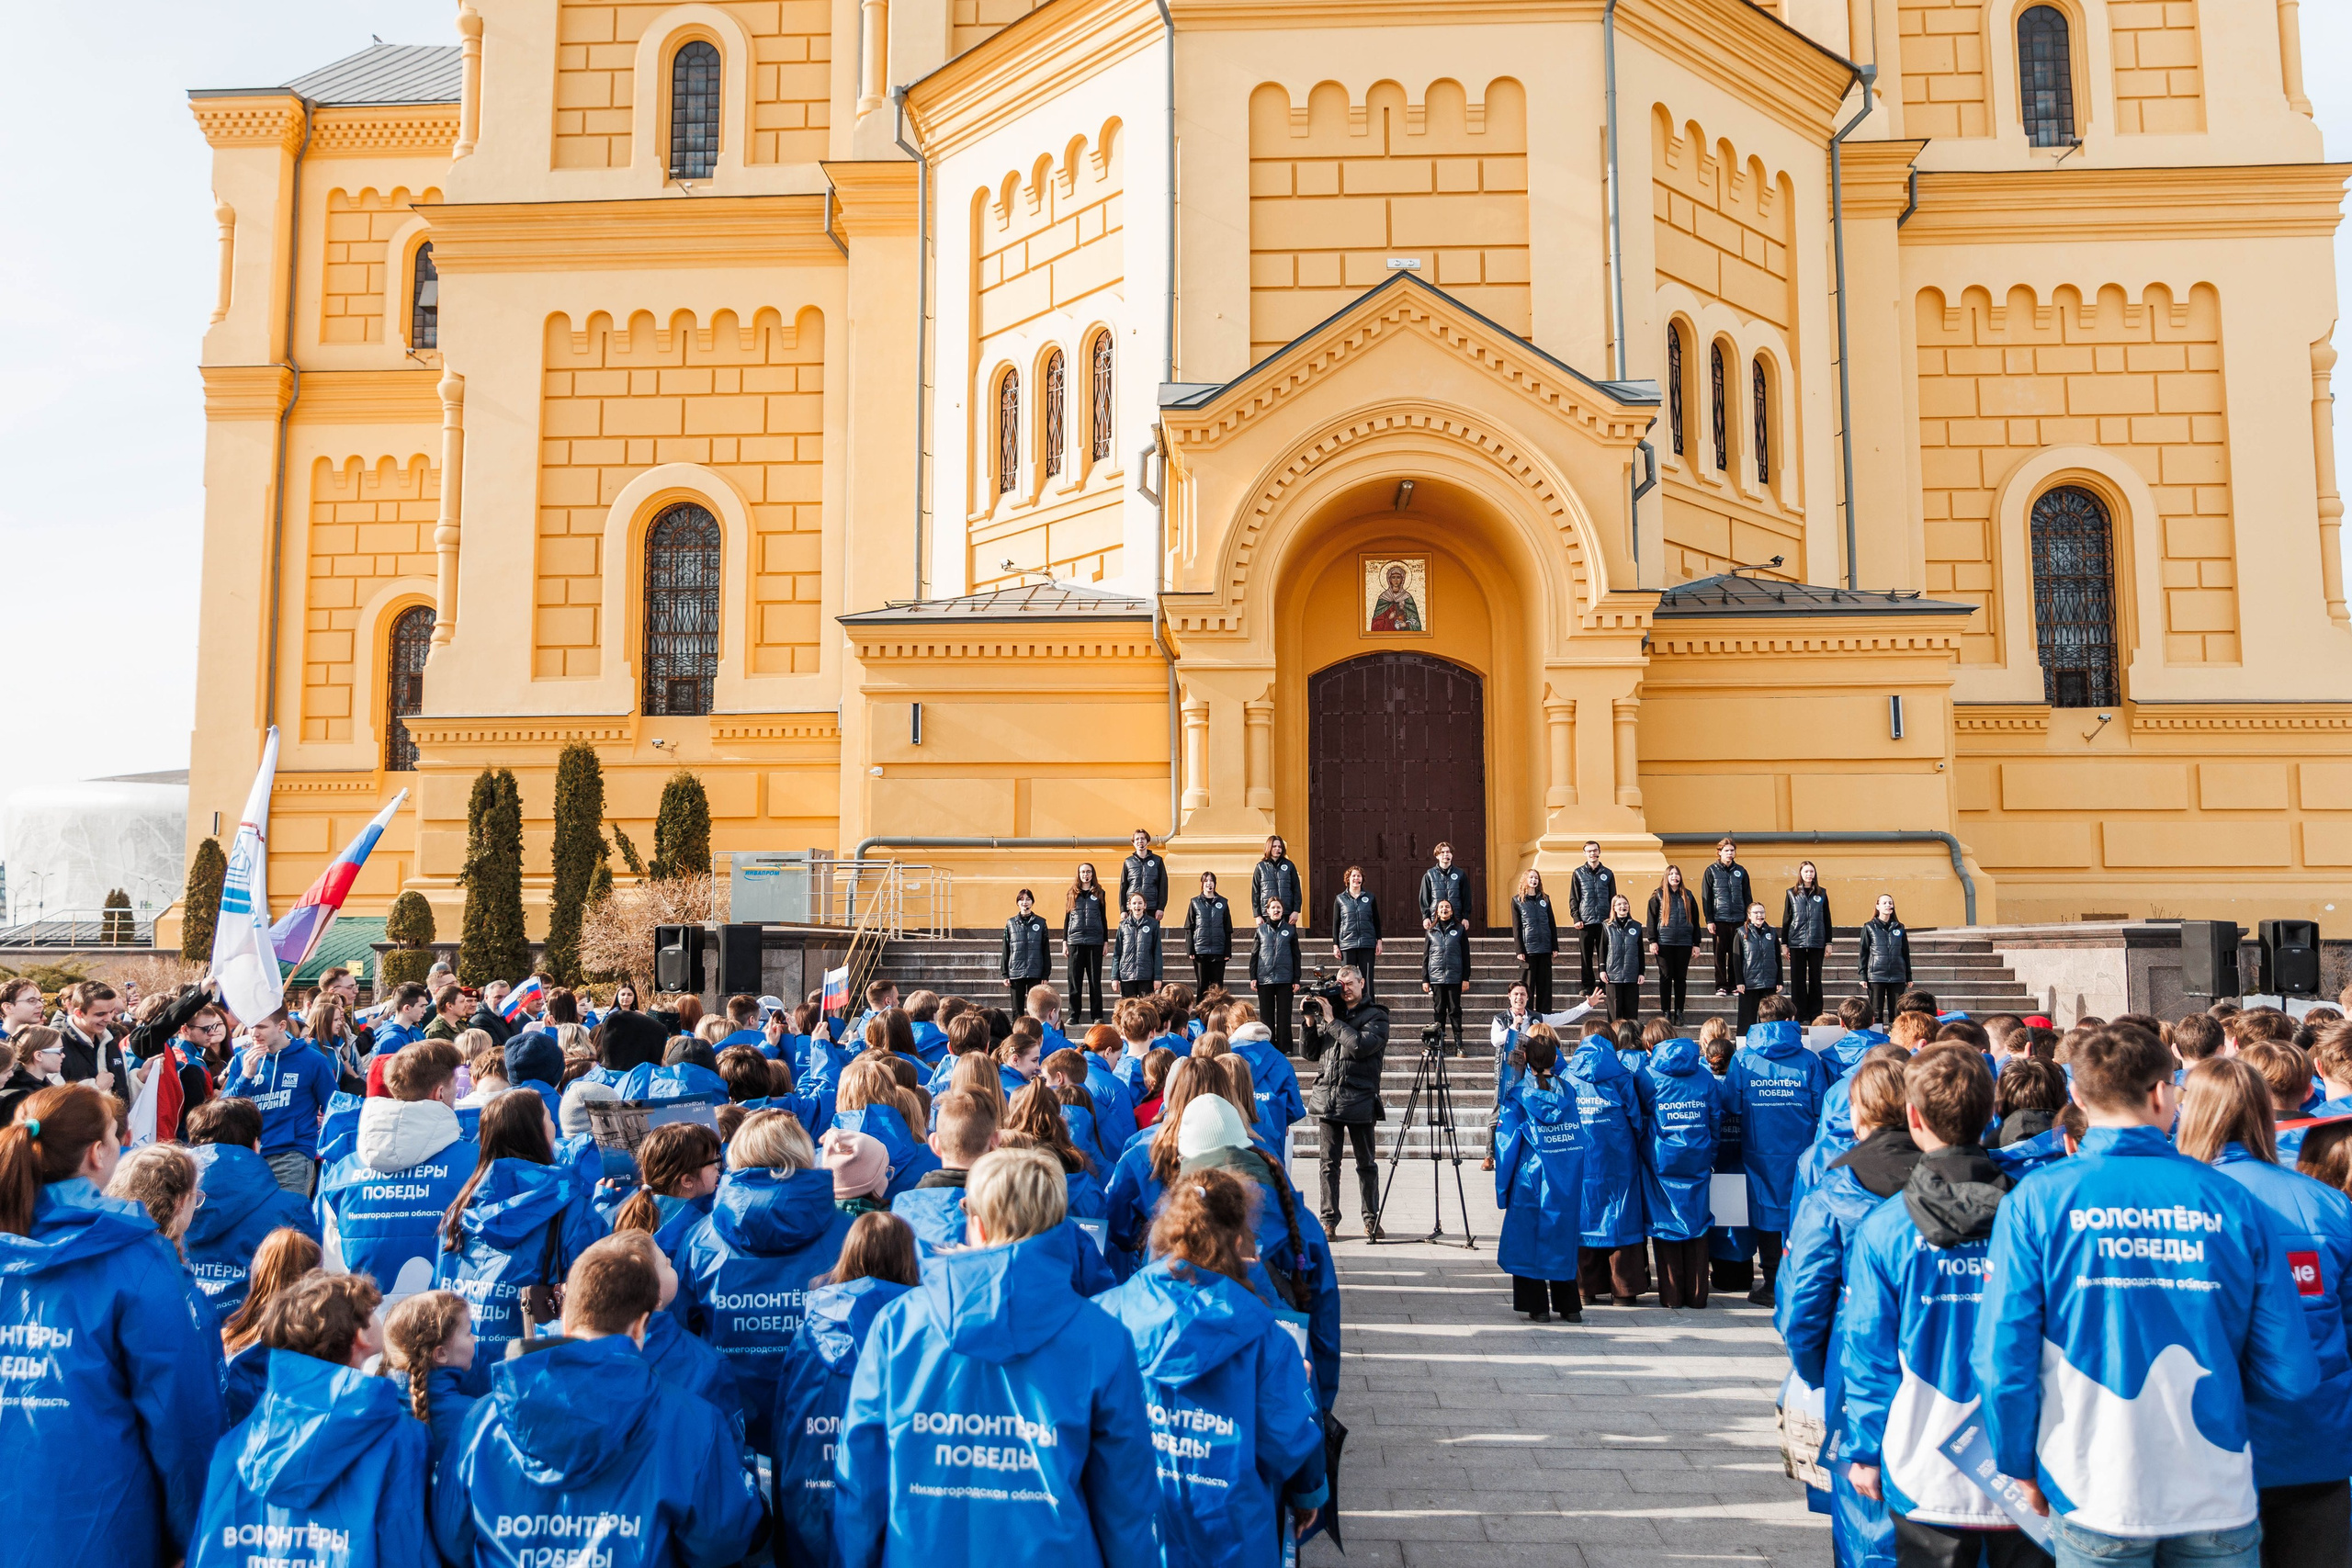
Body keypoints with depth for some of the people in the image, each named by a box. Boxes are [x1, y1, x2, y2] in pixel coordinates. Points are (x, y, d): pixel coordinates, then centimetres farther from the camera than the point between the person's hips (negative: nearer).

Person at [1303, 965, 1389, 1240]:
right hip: (1328, 1098, 3)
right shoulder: (1329, 1011, 13)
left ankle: (1371, 1220, 16)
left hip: (1359, 1099, -3)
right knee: (1329, 1163, 4)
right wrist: (1311, 1021, 1)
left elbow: (1361, 1046, -18)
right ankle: (1329, 1220, 9)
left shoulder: (1376, 1016, 1)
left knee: (1366, 1164, 6)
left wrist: (1331, 1020, -13)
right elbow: (1311, 1054, 14)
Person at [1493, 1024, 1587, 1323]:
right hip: (1569, 1184, 4)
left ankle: (1537, 1306, 8)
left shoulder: (1516, 1097, -10)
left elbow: (1507, 1144, -6)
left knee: (1528, 1240, 7)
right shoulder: (1570, 1090, -1)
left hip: (1531, 1182, -3)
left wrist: (1502, 1188, -1)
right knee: (1564, 1238, 14)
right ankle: (1569, 1306, 18)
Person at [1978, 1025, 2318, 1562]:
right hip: (2220, 1503, 1)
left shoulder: (2035, 1200, -10)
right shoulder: (2232, 1201, -6)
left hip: (2095, 1498, -1)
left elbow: (2004, 1358, -11)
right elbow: (2291, 1374, -3)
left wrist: (2021, 1466, 5)